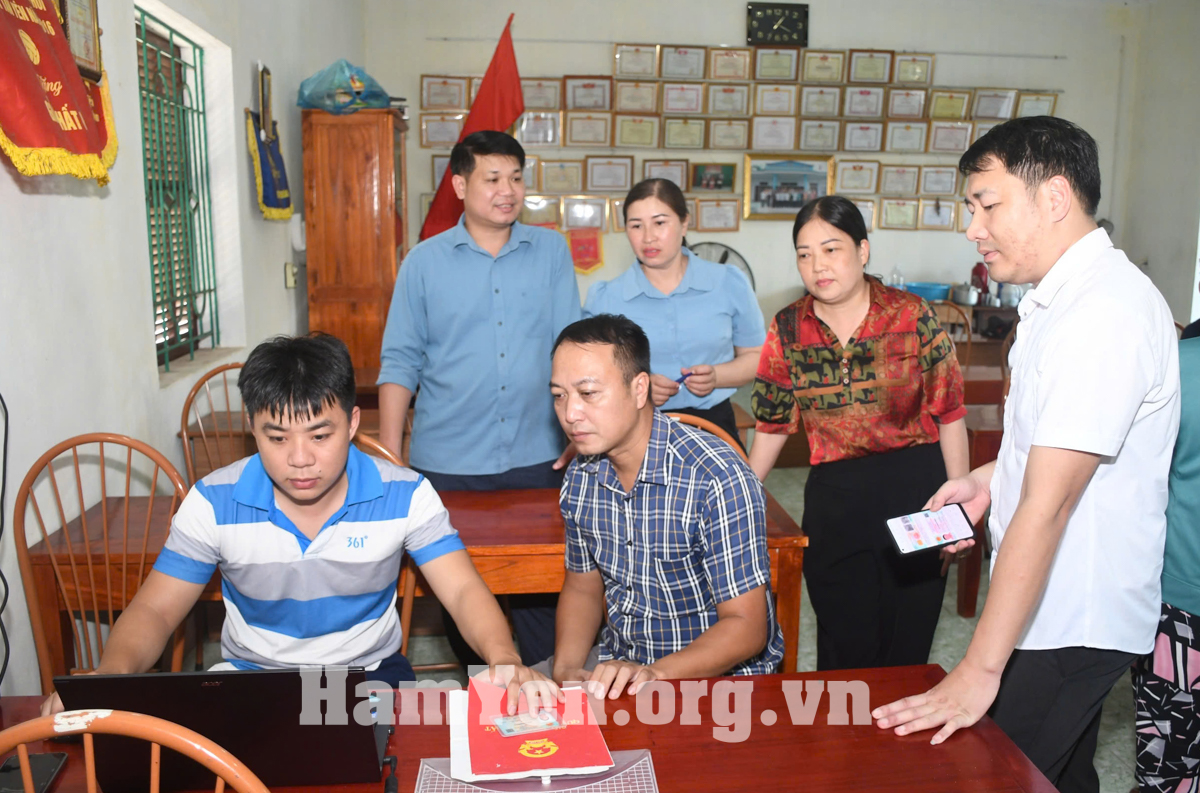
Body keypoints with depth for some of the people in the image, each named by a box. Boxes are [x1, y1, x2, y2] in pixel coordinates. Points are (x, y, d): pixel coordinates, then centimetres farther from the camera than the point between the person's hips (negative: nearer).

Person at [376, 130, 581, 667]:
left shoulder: (551, 252, 4)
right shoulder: (424, 262, 2)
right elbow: (400, 361, 1)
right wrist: (388, 454, -5)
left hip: (537, 458, 1)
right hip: (449, 462, 0)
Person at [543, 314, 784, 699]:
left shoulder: (717, 479, -24)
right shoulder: (580, 479, -2)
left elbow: (745, 626, -21)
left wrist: (655, 674, -35)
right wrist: (565, 666, -8)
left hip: (719, 672, -5)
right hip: (619, 663, 6)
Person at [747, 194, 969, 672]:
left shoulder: (912, 316, -5)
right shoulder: (787, 330, 1)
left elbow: (950, 416, -1)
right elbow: (772, 425, 8)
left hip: (916, 489, -1)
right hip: (834, 498, 1)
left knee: (906, 649, 8)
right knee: (847, 651, 7)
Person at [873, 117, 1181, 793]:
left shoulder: (1106, 312, -25)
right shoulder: (1064, 296, 9)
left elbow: (1048, 503, -29)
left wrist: (980, 670, -27)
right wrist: (993, 475, 5)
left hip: (1073, 621, -10)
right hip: (1064, 605, 10)